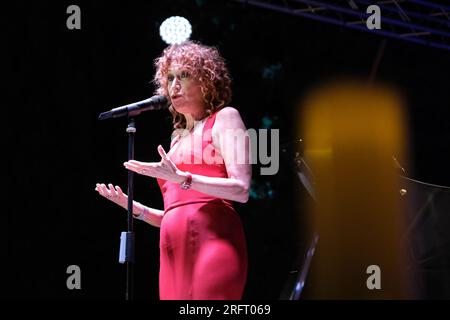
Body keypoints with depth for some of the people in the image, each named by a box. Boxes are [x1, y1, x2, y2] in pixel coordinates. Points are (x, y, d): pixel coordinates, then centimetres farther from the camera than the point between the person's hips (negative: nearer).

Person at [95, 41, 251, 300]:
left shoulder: (224, 118, 7)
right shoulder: (178, 139, 27)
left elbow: (241, 190, -7)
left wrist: (181, 179, -15)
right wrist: (134, 207, 13)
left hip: (213, 241, -7)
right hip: (175, 254, 7)